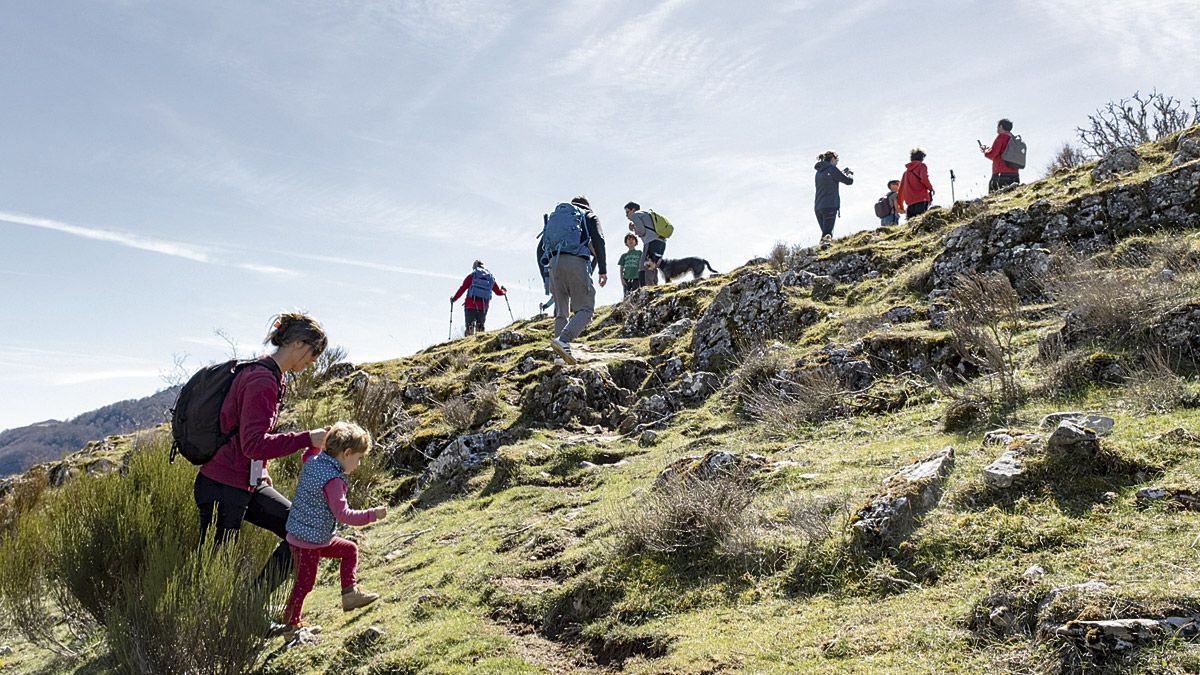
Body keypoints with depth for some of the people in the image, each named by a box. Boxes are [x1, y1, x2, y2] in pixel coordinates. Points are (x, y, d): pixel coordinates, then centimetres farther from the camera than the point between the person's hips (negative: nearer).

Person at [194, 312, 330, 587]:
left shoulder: (269, 376, 10)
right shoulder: (262, 381, -21)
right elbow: (254, 445, -29)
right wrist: (306, 439, -26)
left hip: (250, 484, 10)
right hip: (223, 489, -10)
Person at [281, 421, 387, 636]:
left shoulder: (312, 462, 0)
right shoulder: (333, 479, -25)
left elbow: (308, 453, 27)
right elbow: (343, 514, -26)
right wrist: (372, 515, -22)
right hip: (308, 541, -9)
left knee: (350, 550, 17)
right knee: (305, 583, 4)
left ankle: (349, 592, 16)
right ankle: (290, 623, 17)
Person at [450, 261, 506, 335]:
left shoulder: (472, 276, 3)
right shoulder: (491, 277, 13)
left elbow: (462, 289, -1)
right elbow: (498, 292, 20)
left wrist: (454, 299, 10)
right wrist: (504, 291, 42)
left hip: (471, 305, -3)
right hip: (483, 307, 3)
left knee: (470, 326, 2)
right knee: (480, 327, 15)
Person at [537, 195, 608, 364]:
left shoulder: (553, 217, 31)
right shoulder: (589, 217, 20)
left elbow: (540, 248, 23)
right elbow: (598, 241, 2)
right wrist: (603, 270, 0)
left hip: (554, 262, 5)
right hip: (577, 262, -5)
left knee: (561, 312, 10)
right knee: (585, 309, -5)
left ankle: (564, 352, -2)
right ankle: (562, 340, -27)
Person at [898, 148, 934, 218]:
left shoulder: (907, 170, 22)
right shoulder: (921, 166, 5)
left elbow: (901, 189, 22)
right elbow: (924, 179, -15)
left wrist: (901, 207, 29)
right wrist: (930, 188, 2)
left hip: (910, 202, 6)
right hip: (922, 200, -6)